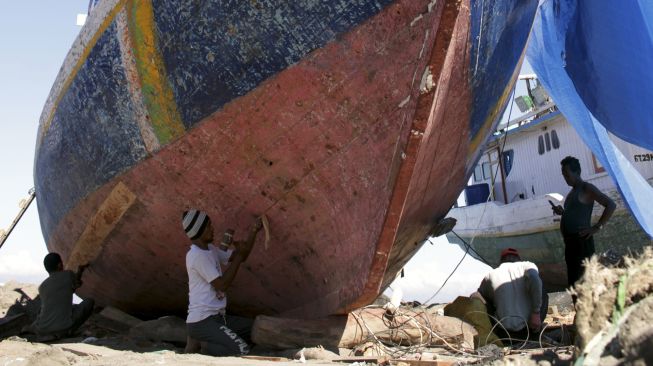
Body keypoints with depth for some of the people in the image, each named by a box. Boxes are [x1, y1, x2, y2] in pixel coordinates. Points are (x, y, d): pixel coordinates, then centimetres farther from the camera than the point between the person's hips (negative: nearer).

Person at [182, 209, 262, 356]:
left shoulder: (210, 249, 13)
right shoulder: (197, 255, -17)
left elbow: (240, 258, 16)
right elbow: (222, 285, -19)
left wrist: (254, 231, 4)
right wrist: (239, 255, -13)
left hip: (216, 316, 9)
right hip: (202, 321, -9)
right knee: (242, 350, -22)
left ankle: (202, 340, 8)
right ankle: (200, 344, -3)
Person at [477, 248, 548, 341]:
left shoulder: (491, 275, 9)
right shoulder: (527, 266, 4)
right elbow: (534, 279, -18)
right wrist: (536, 313, -11)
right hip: (529, 330, -1)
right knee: (542, 294, 24)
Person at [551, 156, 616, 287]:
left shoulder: (587, 188, -8)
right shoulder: (573, 191, 19)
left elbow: (611, 205, -17)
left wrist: (596, 227, -17)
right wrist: (561, 212, 12)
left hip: (581, 242, -9)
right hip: (570, 242, 9)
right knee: (573, 281, 13)